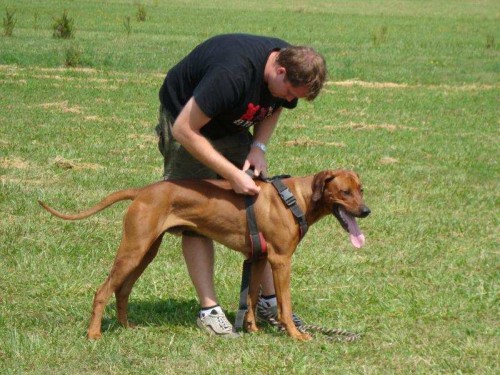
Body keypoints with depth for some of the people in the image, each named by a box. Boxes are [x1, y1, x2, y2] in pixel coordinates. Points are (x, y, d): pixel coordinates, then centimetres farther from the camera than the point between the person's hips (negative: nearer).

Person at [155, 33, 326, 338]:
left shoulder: (293, 71, -17)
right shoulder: (233, 74, -40)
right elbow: (185, 130, -34)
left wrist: (259, 147, -13)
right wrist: (233, 175, -33)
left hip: (231, 127, 7)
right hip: (186, 121, -7)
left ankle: (270, 301, 4)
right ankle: (209, 309, -8)